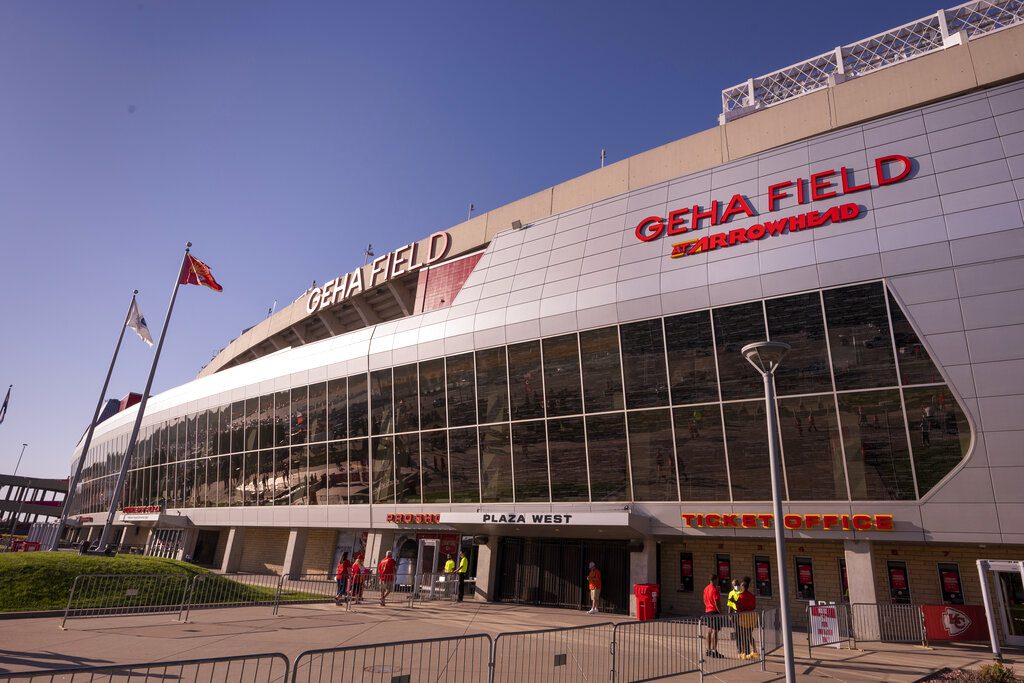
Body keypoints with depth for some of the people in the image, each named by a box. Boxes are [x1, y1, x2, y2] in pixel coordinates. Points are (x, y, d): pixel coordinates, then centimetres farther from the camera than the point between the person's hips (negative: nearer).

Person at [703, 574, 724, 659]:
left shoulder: (706, 588, 12)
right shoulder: (714, 589, -15)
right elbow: (716, 602, -19)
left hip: (707, 611, 9)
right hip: (714, 611, -9)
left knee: (709, 630, 13)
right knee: (714, 631, -5)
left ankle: (708, 650, 18)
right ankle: (714, 651, -4)